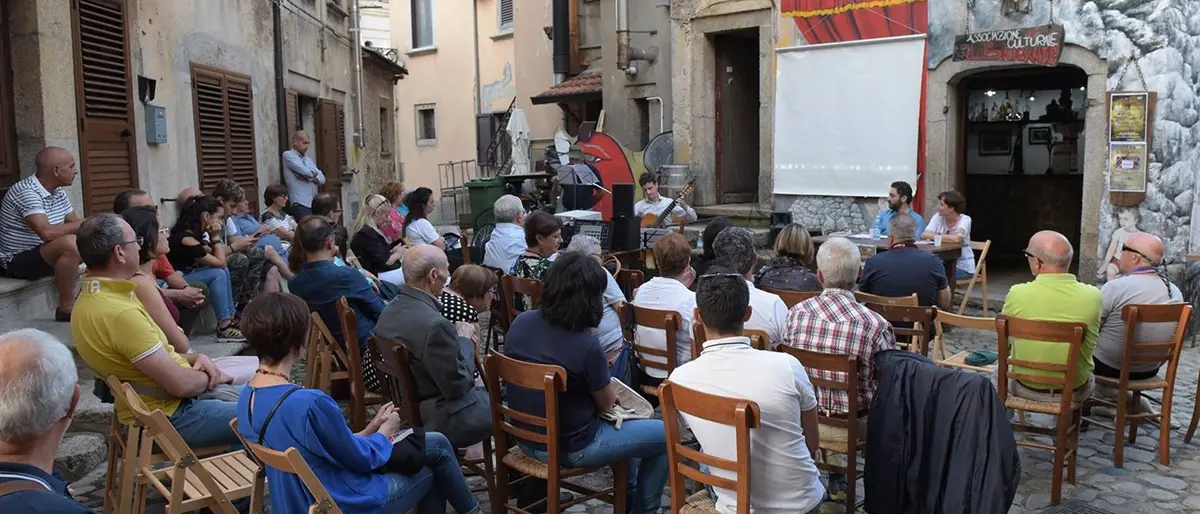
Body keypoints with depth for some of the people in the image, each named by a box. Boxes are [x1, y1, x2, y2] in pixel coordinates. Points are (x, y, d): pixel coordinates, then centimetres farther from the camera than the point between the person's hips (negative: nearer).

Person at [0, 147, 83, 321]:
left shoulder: (59, 192, 5)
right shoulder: (26, 192, -23)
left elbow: (76, 223, 9)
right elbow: (47, 232, -35)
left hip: (47, 254, 9)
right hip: (18, 261, -9)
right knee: (70, 243, -33)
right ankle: (67, 307, -22)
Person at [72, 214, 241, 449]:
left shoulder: (91, 297, 4)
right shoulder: (120, 314, -28)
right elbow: (181, 384, -25)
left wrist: (195, 358, 3)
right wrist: (212, 376, -5)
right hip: (168, 416, -10)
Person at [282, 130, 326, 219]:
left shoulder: (308, 158, 22)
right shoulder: (288, 155, 1)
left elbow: (322, 178, 12)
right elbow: (306, 171, -13)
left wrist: (312, 178, -8)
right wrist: (315, 173, 8)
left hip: (314, 204, 6)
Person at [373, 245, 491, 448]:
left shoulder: (390, 310, -2)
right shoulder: (435, 325, -30)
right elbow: (458, 385, -23)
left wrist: (455, 335, 2)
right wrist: (465, 339, -10)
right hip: (439, 421, -9)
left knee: (487, 392, 23)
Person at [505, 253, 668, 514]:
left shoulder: (520, 323, -8)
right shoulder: (586, 345, -28)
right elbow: (607, 403, -11)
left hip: (525, 436, 8)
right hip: (569, 447, -7)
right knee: (666, 435, 8)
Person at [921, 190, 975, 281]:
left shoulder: (965, 219, -12)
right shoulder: (938, 217, 0)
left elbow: (956, 239, -29)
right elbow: (924, 235, -12)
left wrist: (934, 236, -17)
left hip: (963, 267, -4)